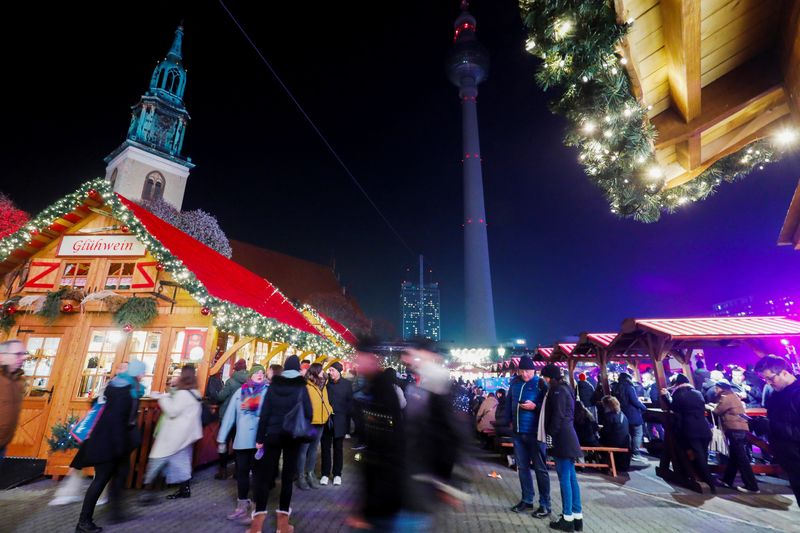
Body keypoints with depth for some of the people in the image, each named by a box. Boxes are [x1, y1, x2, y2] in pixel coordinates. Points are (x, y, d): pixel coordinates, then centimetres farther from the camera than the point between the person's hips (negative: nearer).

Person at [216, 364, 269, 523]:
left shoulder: (268, 391, -4)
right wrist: (222, 439, 9)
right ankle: (242, 506, 32)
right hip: (241, 441, 4)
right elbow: (229, 415, 9)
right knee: (241, 472, 14)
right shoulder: (240, 392, 7)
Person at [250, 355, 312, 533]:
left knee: (265, 475, 10)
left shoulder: (273, 386, -2)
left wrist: (260, 437, 2)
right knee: (287, 475, 8)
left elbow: (264, 413, -3)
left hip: (273, 435, 1)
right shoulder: (301, 388, -7)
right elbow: (308, 413, -8)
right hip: (293, 436, -1)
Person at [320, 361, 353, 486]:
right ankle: (325, 474, 22)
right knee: (325, 448, 9)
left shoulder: (347, 384, -3)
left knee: (338, 448, 11)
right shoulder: (325, 382, -3)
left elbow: (349, 402, 0)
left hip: (340, 421, 0)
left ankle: (337, 474, 23)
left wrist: (348, 419, -4)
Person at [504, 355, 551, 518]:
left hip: (535, 432, -6)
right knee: (522, 467, 15)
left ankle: (545, 504, 17)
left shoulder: (540, 383, -10)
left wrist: (534, 406, -25)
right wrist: (510, 420, 14)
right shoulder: (514, 383, 5)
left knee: (540, 469, 5)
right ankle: (527, 500, 29)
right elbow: (509, 402, 16)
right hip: (518, 432, 6)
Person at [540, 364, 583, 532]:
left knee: (564, 477, -2)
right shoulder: (564, 388, 14)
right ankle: (577, 517, 21)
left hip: (562, 438, -9)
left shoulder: (558, 391, -15)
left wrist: (550, 434, -12)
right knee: (571, 476, 13)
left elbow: (557, 416, -19)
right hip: (567, 436, 9)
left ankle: (568, 519, 7)